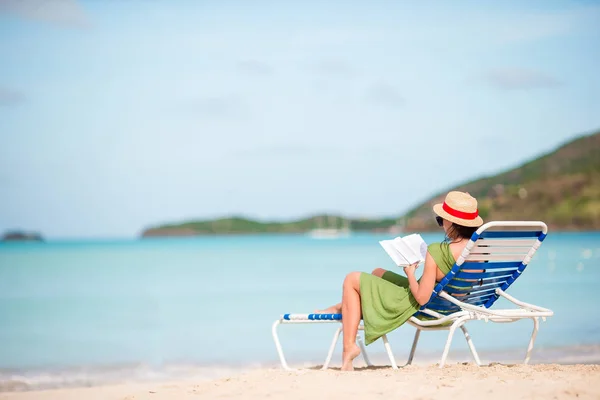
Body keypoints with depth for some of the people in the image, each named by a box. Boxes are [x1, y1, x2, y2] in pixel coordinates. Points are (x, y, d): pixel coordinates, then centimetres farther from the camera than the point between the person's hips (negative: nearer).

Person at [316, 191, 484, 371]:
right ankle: (342, 308, 44)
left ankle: (349, 347, 12)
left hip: (415, 307, -8)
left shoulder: (436, 252, -31)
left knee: (352, 279, 8)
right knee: (378, 272, 28)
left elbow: (421, 298, -28)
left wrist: (410, 273, -10)